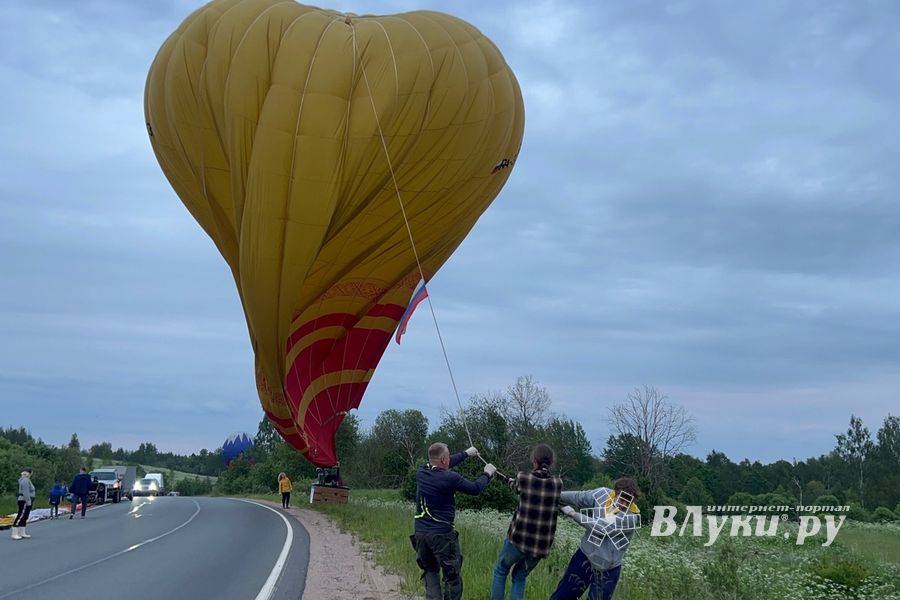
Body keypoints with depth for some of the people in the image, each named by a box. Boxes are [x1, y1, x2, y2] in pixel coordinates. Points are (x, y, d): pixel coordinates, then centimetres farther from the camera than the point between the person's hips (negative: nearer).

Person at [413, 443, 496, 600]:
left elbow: (442, 467, 21)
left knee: (430, 571, 18)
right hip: (442, 534, -6)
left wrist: (466, 453, 33)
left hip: (421, 532, 6)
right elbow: (475, 489, -2)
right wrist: (487, 474, 17)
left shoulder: (421, 472, 2)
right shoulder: (450, 478, -16)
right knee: (452, 577, 5)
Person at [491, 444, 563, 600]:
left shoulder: (523, 477, -8)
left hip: (519, 539, -2)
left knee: (500, 571, 23)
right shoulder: (558, 483, -2)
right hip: (541, 545, 2)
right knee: (520, 577, 22)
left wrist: (511, 481, 40)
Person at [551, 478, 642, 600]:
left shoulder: (632, 516, -24)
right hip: (585, 556, 4)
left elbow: (602, 528, -27)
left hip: (607, 568, -3)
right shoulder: (603, 494, -11)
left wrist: (574, 514, -18)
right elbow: (577, 498, 6)